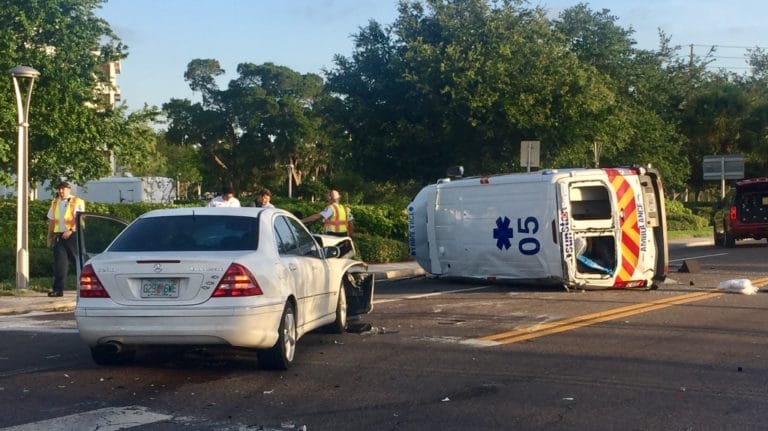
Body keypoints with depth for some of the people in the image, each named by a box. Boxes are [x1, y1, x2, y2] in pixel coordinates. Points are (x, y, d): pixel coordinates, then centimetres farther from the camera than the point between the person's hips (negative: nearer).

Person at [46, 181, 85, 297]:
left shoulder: (77, 202, -1)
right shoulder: (55, 203, 15)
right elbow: (51, 220, 20)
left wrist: (71, 230, -21)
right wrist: (50, 236, 16)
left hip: (74, 235, -4)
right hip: (59, 236, 4)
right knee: (59, 262, -3)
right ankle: (58, 289, -4)